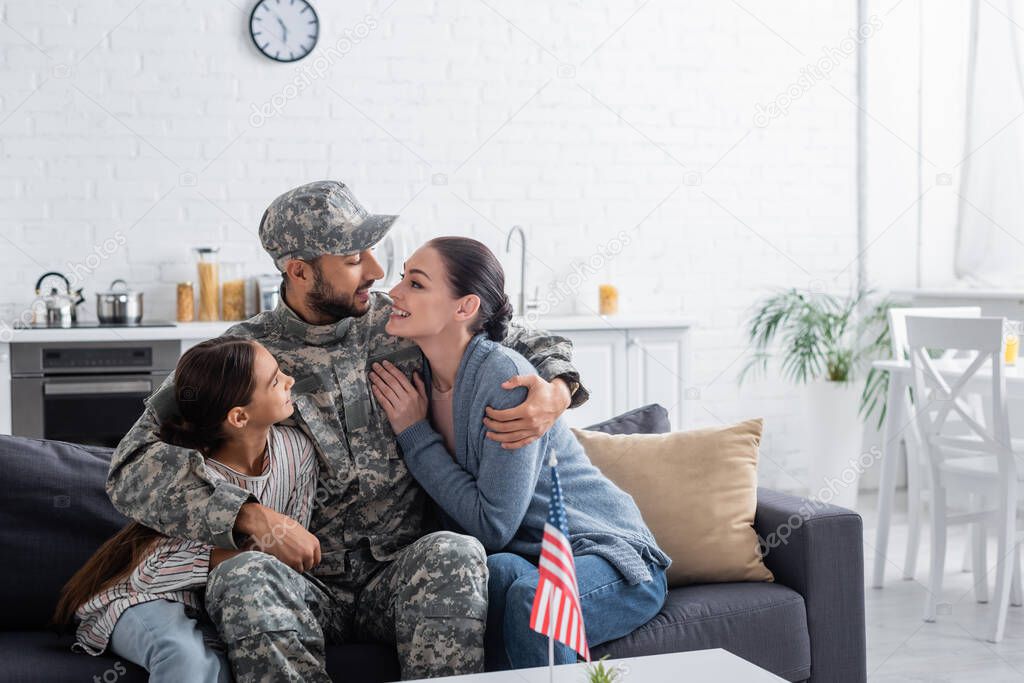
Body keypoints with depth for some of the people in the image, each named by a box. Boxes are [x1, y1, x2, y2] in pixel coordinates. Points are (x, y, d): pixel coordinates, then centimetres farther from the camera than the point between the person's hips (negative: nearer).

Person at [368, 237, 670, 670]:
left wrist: (415, 435, -16)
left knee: (529, 596, -35)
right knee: (500, 570, -29)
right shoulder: (422, 375, -1)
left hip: (617, 562, -5)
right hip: (525, 561, 5)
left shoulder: (505, 378, -22)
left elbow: (492, 526, -22)